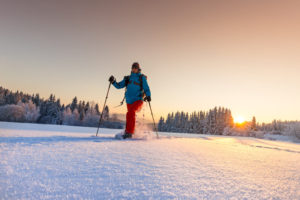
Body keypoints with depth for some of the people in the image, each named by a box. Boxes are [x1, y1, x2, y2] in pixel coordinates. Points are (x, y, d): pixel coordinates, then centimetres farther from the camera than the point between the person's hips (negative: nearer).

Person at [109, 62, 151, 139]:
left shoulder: (142, 78, 5)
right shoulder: (127, 78, 16)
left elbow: (146, 89, 0)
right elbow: (119, 86, 15)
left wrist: (148, 96, -19)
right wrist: (113, 82, -4)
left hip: (138, 100, -5)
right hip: (129, 101, 5)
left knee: (130, 113, -27)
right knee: (131, 115, 11)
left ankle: (129, 132, -27)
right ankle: (130, 132, 29)